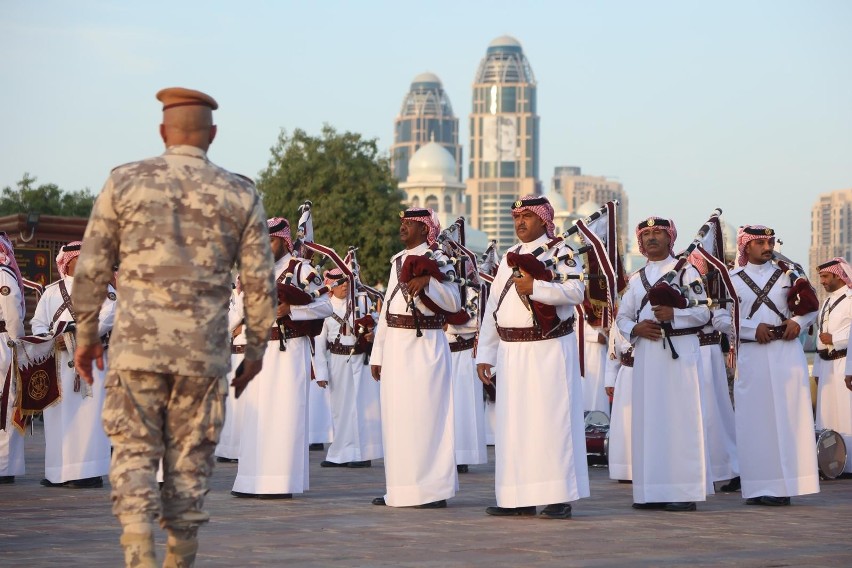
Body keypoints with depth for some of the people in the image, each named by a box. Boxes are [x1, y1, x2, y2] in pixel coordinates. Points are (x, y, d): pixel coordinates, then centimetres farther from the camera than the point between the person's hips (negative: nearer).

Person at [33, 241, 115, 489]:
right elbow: (38, 323, 12)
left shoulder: (102, 288, 7)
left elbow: (109, 315, -8)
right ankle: (60, 472, 8)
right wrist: (52, 339, -9)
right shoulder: (52, 292, 16)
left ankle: (90, 471, -10)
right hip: (58, 362, 3)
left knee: (88, 414, -9)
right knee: (59, 416, 3)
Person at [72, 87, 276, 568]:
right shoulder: (240, 194, 4)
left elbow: (91, 269, 3)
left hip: (137, 343, -1)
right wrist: (256, 348, 14)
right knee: (190, 459, 10)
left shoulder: (126, 182, 2)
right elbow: (260, 284, 3)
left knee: (135, 451, 4)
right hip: (205, 349, 1)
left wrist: (86, 335, 14)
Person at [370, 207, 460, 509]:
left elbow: (453, 303, -13)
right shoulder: (398, 261, 18)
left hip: (425, 345, -7)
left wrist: (428, 281, -27)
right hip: (395, 345, 7)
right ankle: (400, 489, 11)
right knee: (396, 417, 6)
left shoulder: (437, 259, -2)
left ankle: (433, 489, -5)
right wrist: (377, 354, 17)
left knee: (425, 415, -8)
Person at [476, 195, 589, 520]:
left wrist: (535, 287, -22)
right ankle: (520, 499, 10)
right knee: (513, 425, 5)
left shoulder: (561, 253, -1)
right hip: (512, 352, 6)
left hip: (550, 350, -6)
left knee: (552, 421, -7)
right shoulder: (509, 259, 19)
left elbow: (576, 291, -18)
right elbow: (493, 308, 17)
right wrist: (484, 355, 12)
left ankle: (559, 497, -4)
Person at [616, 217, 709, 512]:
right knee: (647, 420, 2)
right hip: (646, 352, 5)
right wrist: (636, 328, -4)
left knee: (680, 419, -8)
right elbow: (622, 316, 17)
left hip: (679, 350, -5)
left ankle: (684, 492, -8)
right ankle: (651, 492, 6)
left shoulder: (686, 271, 4)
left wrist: (674, 314, -17)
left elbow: (703, 312, -2)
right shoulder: (636, 278, 18)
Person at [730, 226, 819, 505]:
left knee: (787, 417, -4)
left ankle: (784, 485, -2)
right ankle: (759, 487, 2)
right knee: (755, 419, -1)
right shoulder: (733, 279, 7)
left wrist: (797, 321, -7)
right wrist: (753, 329, -13)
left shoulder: (786, 274, 10)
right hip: (750, 354, 0)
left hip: (786, 351, 0)